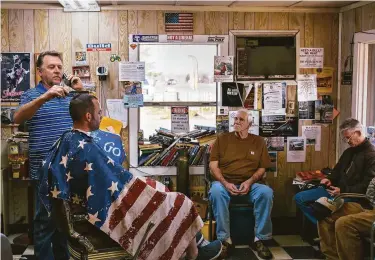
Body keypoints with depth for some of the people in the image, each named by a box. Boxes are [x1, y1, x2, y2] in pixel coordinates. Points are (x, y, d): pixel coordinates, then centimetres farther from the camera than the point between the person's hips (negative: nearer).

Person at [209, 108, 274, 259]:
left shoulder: (258, 141, 11)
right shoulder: (222, 139, 8)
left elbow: (262, 168, 8)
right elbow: (213, 165, 2)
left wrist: (250, 182, -12)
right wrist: (225, 183, -15)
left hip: (250, 184, 1)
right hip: (225, 182, -1)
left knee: (266, 192, -32)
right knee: (216, 191, -36)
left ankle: (260, 239, -17)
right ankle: (225, 239, -27)